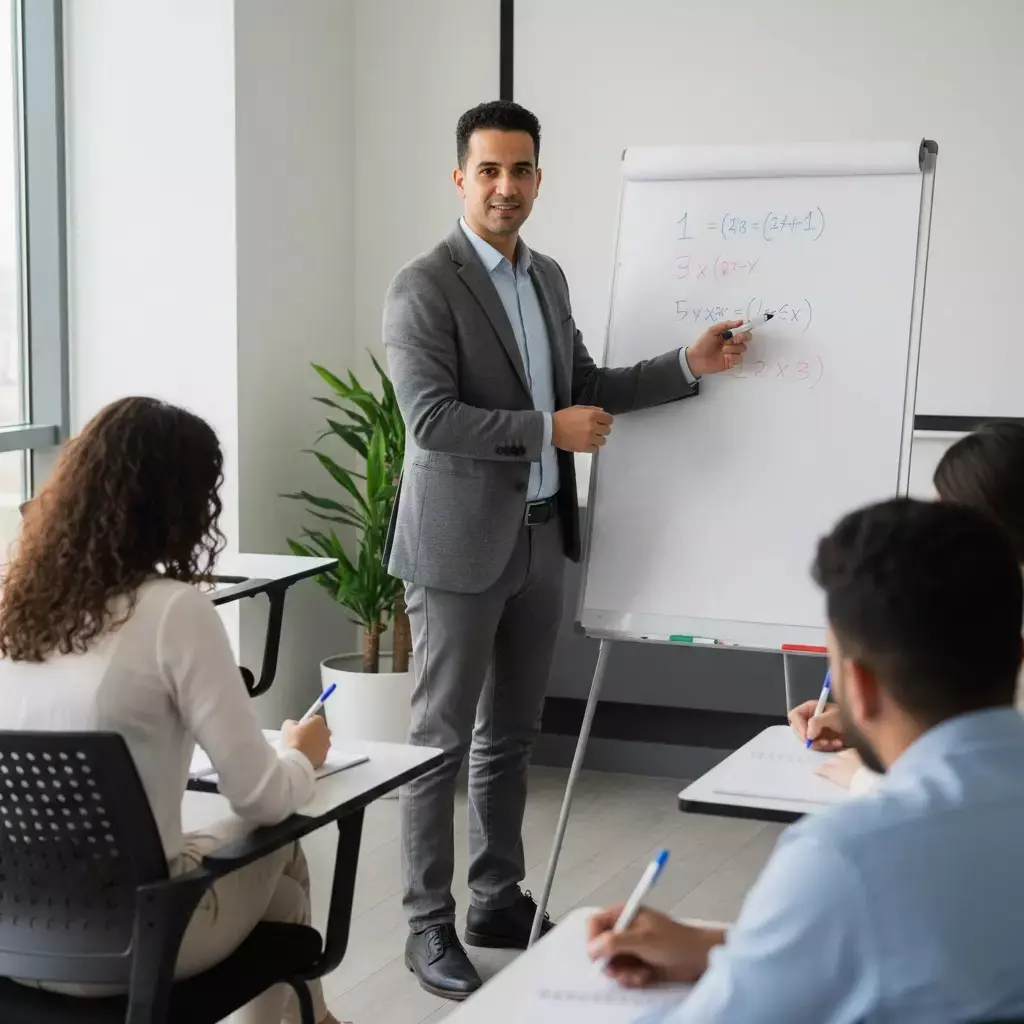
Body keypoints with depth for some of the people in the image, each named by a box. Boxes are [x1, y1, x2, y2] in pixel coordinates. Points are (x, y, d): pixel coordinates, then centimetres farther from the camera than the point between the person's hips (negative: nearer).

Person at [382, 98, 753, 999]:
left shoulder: (548, 278, 12)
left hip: (539, 538, 7)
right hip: (461, 544, -7)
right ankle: (429, 926, 7)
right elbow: (431, 419, -20)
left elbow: (584, 386, 19)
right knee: (443, 738, 0)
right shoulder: (424, 288, -13)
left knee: (510, 734, 14)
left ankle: (498, 900, 26)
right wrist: (549, 430, -19)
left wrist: (688, 367, 9)